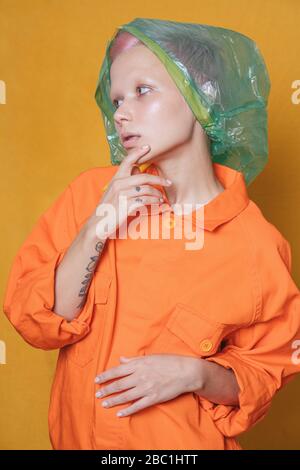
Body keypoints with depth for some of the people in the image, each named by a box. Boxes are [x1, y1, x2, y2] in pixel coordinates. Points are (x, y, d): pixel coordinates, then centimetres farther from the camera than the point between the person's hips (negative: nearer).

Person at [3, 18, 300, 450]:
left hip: (183, 442, -2)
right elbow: (35, 323, -14)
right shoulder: (90, 193, -11)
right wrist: (97, 228, -25)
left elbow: (265, 373, -5)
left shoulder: (258, 245, -17)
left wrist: (198, 375, -23)